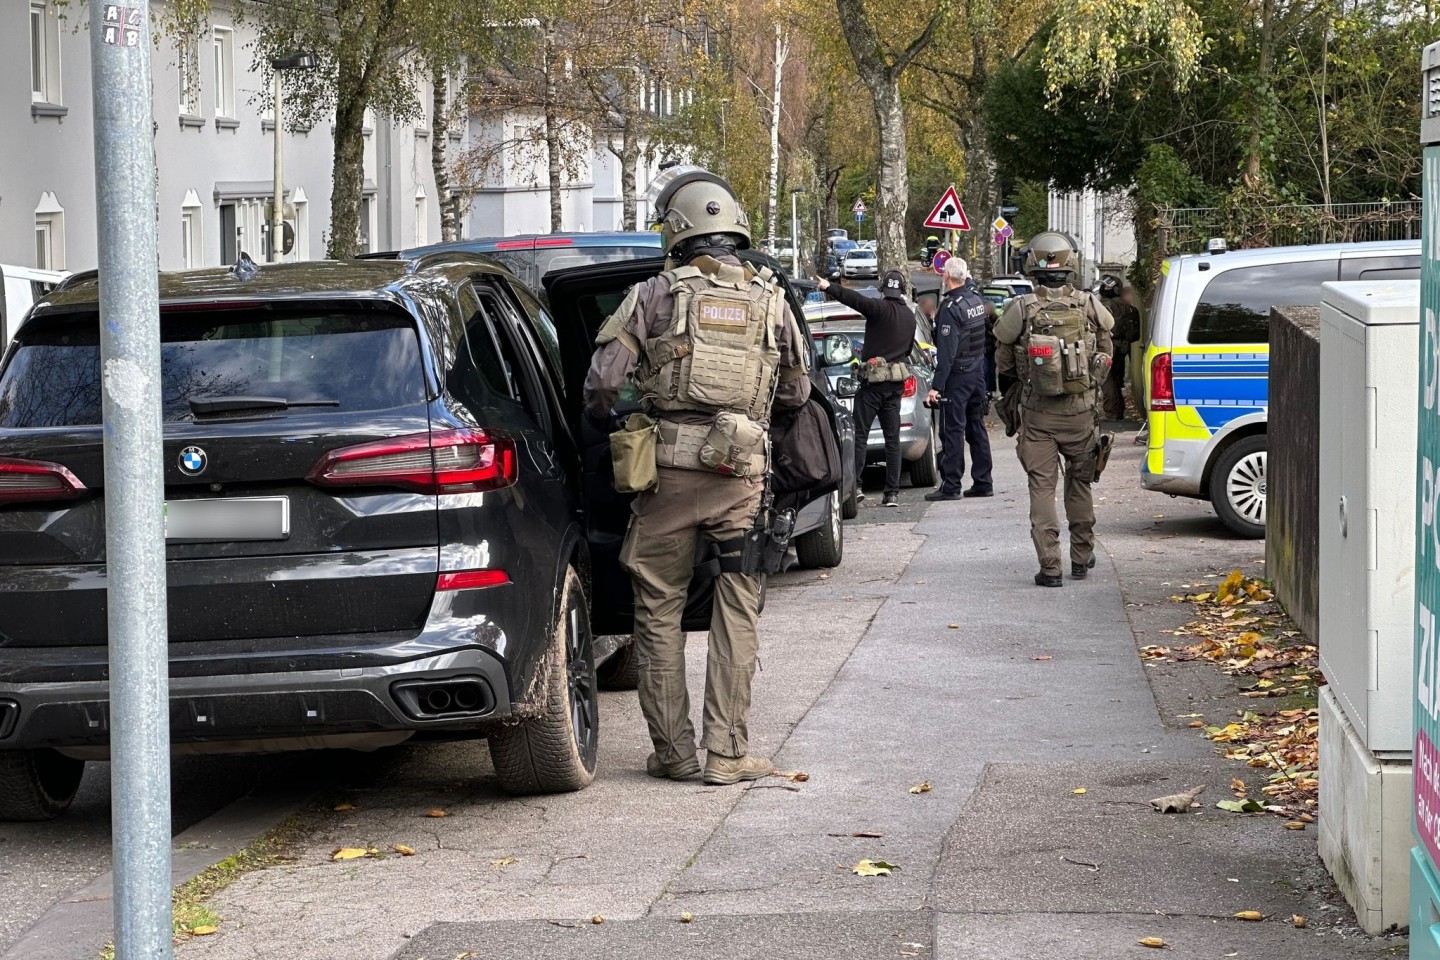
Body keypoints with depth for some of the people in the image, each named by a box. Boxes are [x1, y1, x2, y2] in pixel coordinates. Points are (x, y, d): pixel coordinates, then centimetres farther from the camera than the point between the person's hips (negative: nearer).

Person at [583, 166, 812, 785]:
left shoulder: (656, 295, -2)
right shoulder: (770, 302, 7)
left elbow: (601, 381, -5)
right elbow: (796, 394, 14)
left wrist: (603, 422, 16)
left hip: (669, 471, -2)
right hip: (742, 476, 2)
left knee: (659, 608, 9)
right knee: (736, 614, 7)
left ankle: (673, 750, 10)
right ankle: (728, 752, 5)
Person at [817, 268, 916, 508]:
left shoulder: (880, 308, -10)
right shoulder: (910, 315, 11)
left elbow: (855, 299, -26)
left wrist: (828, 287, -29)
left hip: (874, 381, -6)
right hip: (896, 382, 6)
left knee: (860, 434, -4)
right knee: (892, 438, 6)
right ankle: (892, 493, 4)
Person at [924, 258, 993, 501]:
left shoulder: (951, 309, -19)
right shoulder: (976, 297, 2)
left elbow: (947, 353, -22)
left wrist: (936, 386, -21)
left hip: (958, 374, -8)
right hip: (978, 371, 8)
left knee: (953, 430, -5)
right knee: (977, 428, 13)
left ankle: (951, 485, -4)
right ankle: (983, 483, 17)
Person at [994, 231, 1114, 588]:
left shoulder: (1022, 310, -9)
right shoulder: (1089, 307, -4)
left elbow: (1004, 364, 0)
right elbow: (1105, 358, 7)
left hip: (1037, 413, -2)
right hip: (1080, 411, 2)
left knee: (1042, 486, 2)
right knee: (1079, 482, 17)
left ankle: (1049, 566, -4)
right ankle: (1081, 558, 25)